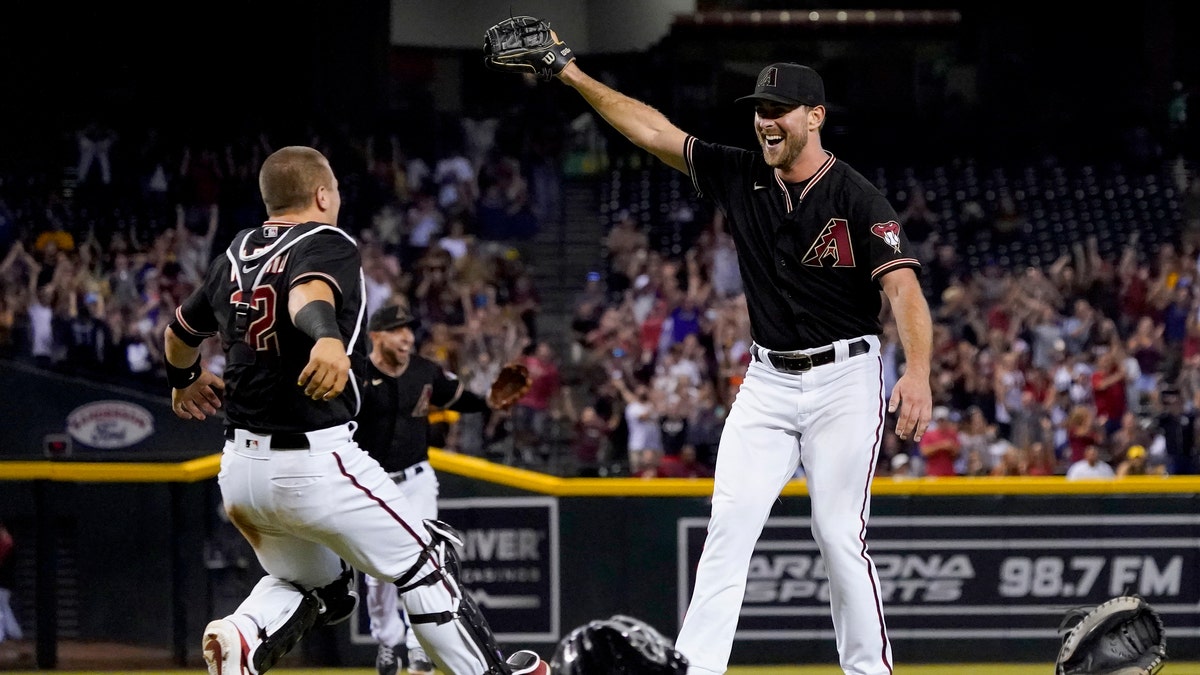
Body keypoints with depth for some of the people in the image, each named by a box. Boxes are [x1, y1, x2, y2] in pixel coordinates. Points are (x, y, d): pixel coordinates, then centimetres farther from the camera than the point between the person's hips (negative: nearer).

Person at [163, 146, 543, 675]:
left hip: (240, 467, 7)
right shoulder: (327, 245, -10)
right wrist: (327, 338, -55)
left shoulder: (234, 258, 11)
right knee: (425, 564, 8)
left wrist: (186, 380, 48)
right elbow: (309, 292, -34)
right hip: (314, 462, -7)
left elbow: (180, 332, 27)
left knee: (314, 586, 22)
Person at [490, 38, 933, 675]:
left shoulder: (857, 200, -13)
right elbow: (653, 130, 7)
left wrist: (917, 373, -38)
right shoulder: (740, 176, 3)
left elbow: (904, 288, -23)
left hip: (844, 379, -5)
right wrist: (572, 74, 3)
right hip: (768, 379, 5)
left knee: (840, 534, -9)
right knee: (729, 524, -5)